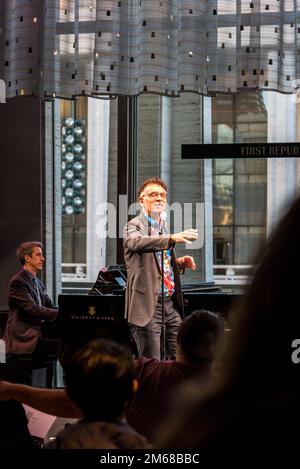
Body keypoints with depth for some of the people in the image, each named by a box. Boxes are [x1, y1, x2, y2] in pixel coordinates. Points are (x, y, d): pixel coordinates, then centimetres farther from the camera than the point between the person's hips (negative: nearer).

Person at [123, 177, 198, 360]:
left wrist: (179, 262, 8)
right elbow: (139, 242, -30)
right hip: (147, 305, -7)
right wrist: (173, 238, -41)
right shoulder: (134, 226, -6)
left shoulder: (164, 226, 17)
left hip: (170, 303, 7)